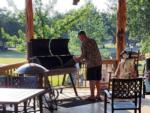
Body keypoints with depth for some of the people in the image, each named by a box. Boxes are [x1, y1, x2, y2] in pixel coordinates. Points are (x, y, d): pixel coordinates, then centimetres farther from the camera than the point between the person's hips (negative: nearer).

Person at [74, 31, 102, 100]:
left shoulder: (84, 43, -8)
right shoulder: (93, 41, 15)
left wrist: (78, 59, 10)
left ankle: (92, 96, 6)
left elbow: (83, 55, -9)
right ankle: (98, 95, 17)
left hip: (91, 64, -7)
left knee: (91, 80, 1)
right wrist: (83, 60, 26)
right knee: (97, 80, 11)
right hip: (99, 63, 7)